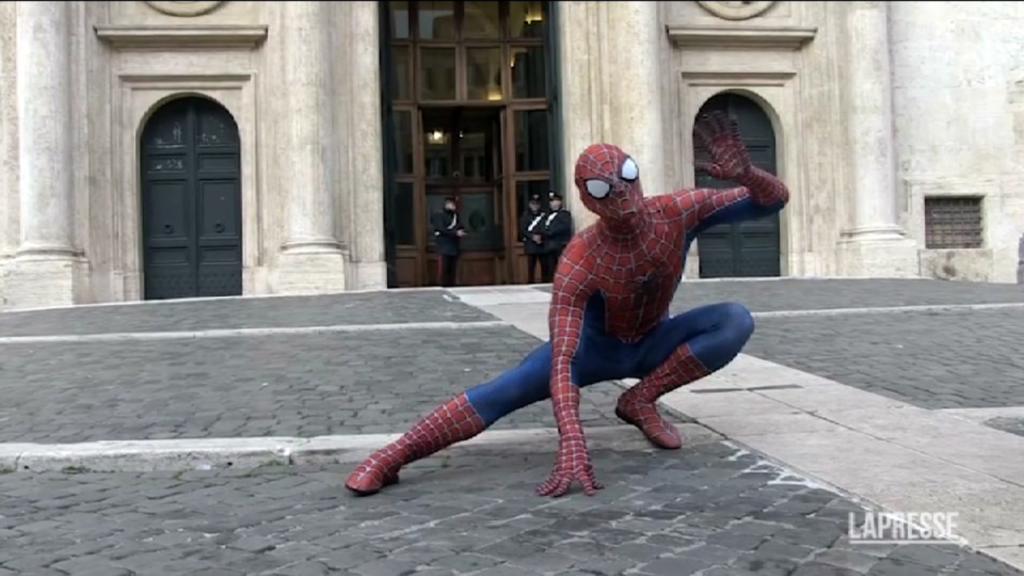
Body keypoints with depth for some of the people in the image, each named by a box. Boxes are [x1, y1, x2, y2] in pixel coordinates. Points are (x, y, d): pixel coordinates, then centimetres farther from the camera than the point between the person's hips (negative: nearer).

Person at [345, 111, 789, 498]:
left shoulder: (677, 213, -26)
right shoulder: (580, 261, -35)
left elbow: (775, 200, -20)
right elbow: (562, 364, -40)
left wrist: (744, 173, -45)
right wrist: (573, 446, -54)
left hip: (653, 343, 4)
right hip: (593, 344, -3)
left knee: (737, 320, -23)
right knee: (505, 391, -27)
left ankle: (640, 400, -14)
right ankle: (391, 457, -25)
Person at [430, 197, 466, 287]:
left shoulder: (456, 216, 19)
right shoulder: (438, 216, -1)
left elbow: (462, 228, 15)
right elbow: (441, 229, -13)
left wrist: (461, 232, -10)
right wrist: (455, 233, -19)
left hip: (454, 248, 6)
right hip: (444, 248, -6)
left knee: (453, 271, 5)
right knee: (443, 270, -9)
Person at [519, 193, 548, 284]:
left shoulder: (545, 214, 7)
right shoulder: (525, 215, 6)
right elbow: (522, 230, -2)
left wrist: (541, 236, -15)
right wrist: (532, 236, -14)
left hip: (543, 245, 1)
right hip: (530, 246, -1)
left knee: (545, 267, 0)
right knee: (531, 267, -1)